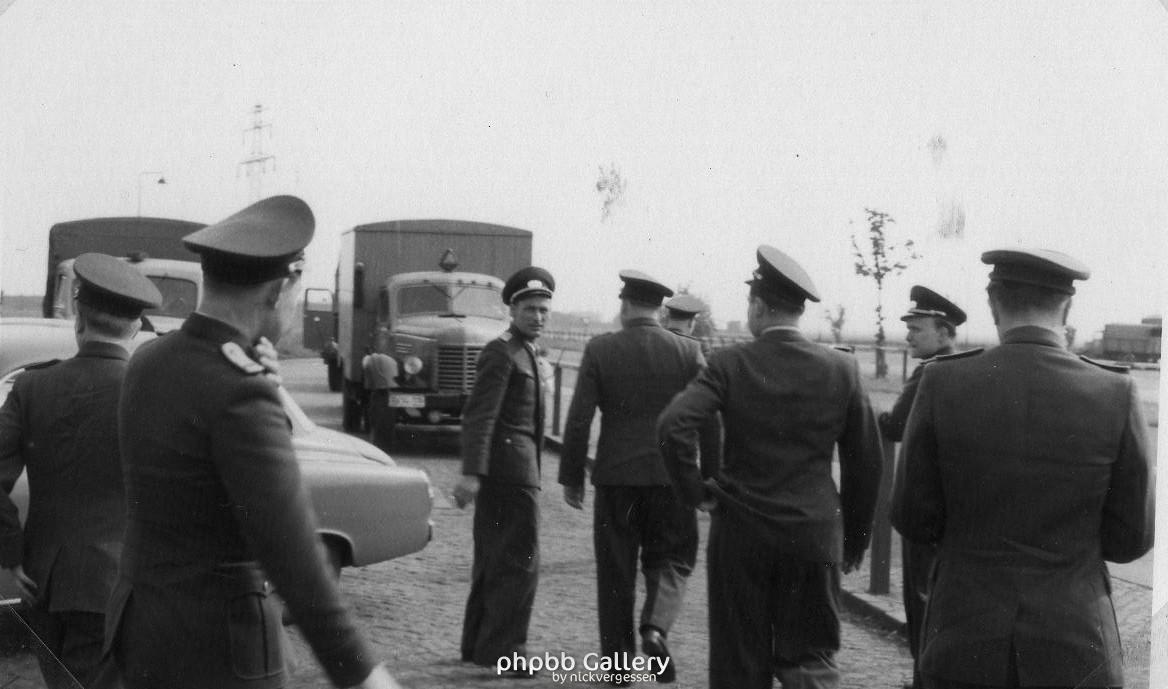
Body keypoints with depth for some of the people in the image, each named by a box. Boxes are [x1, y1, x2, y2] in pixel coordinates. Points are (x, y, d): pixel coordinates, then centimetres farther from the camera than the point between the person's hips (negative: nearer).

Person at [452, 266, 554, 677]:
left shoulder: (526, 354, 20)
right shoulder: (500, 353, -11)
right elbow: (479, 416, -20)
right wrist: (471, 474, -27)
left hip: (509, 470, 10)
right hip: (510, 469, -10)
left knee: (493, 562, 15)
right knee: (520, 562, -6)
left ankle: (478, 644, 24)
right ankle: (502, 649, 0)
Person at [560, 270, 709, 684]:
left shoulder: (599, 350, -3)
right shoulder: (688, 351, 0)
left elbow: (579, 420, -5)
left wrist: (572, 477, 3)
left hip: (615, 478, 0)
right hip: (671, 476, 0)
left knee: (616, 571, 10)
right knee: (671, 560, 14)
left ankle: (617, 661, 17)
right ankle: (656, 627, -10)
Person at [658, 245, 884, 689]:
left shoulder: (730, 364, -6)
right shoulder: (842, 369, -1)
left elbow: (673, 427, -19)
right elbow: (865, 464, 3)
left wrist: (694, 491, -4)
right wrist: (855, 539, 13)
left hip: (740, 535, -1)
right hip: (815, 536, 1)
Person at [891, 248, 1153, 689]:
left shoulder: (943, 384, -10)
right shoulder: (1116, 395, -10)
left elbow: (914, 521, -4)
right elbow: (1130, 540, -2)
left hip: (965, 645, 1)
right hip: (1073, 647, 0)